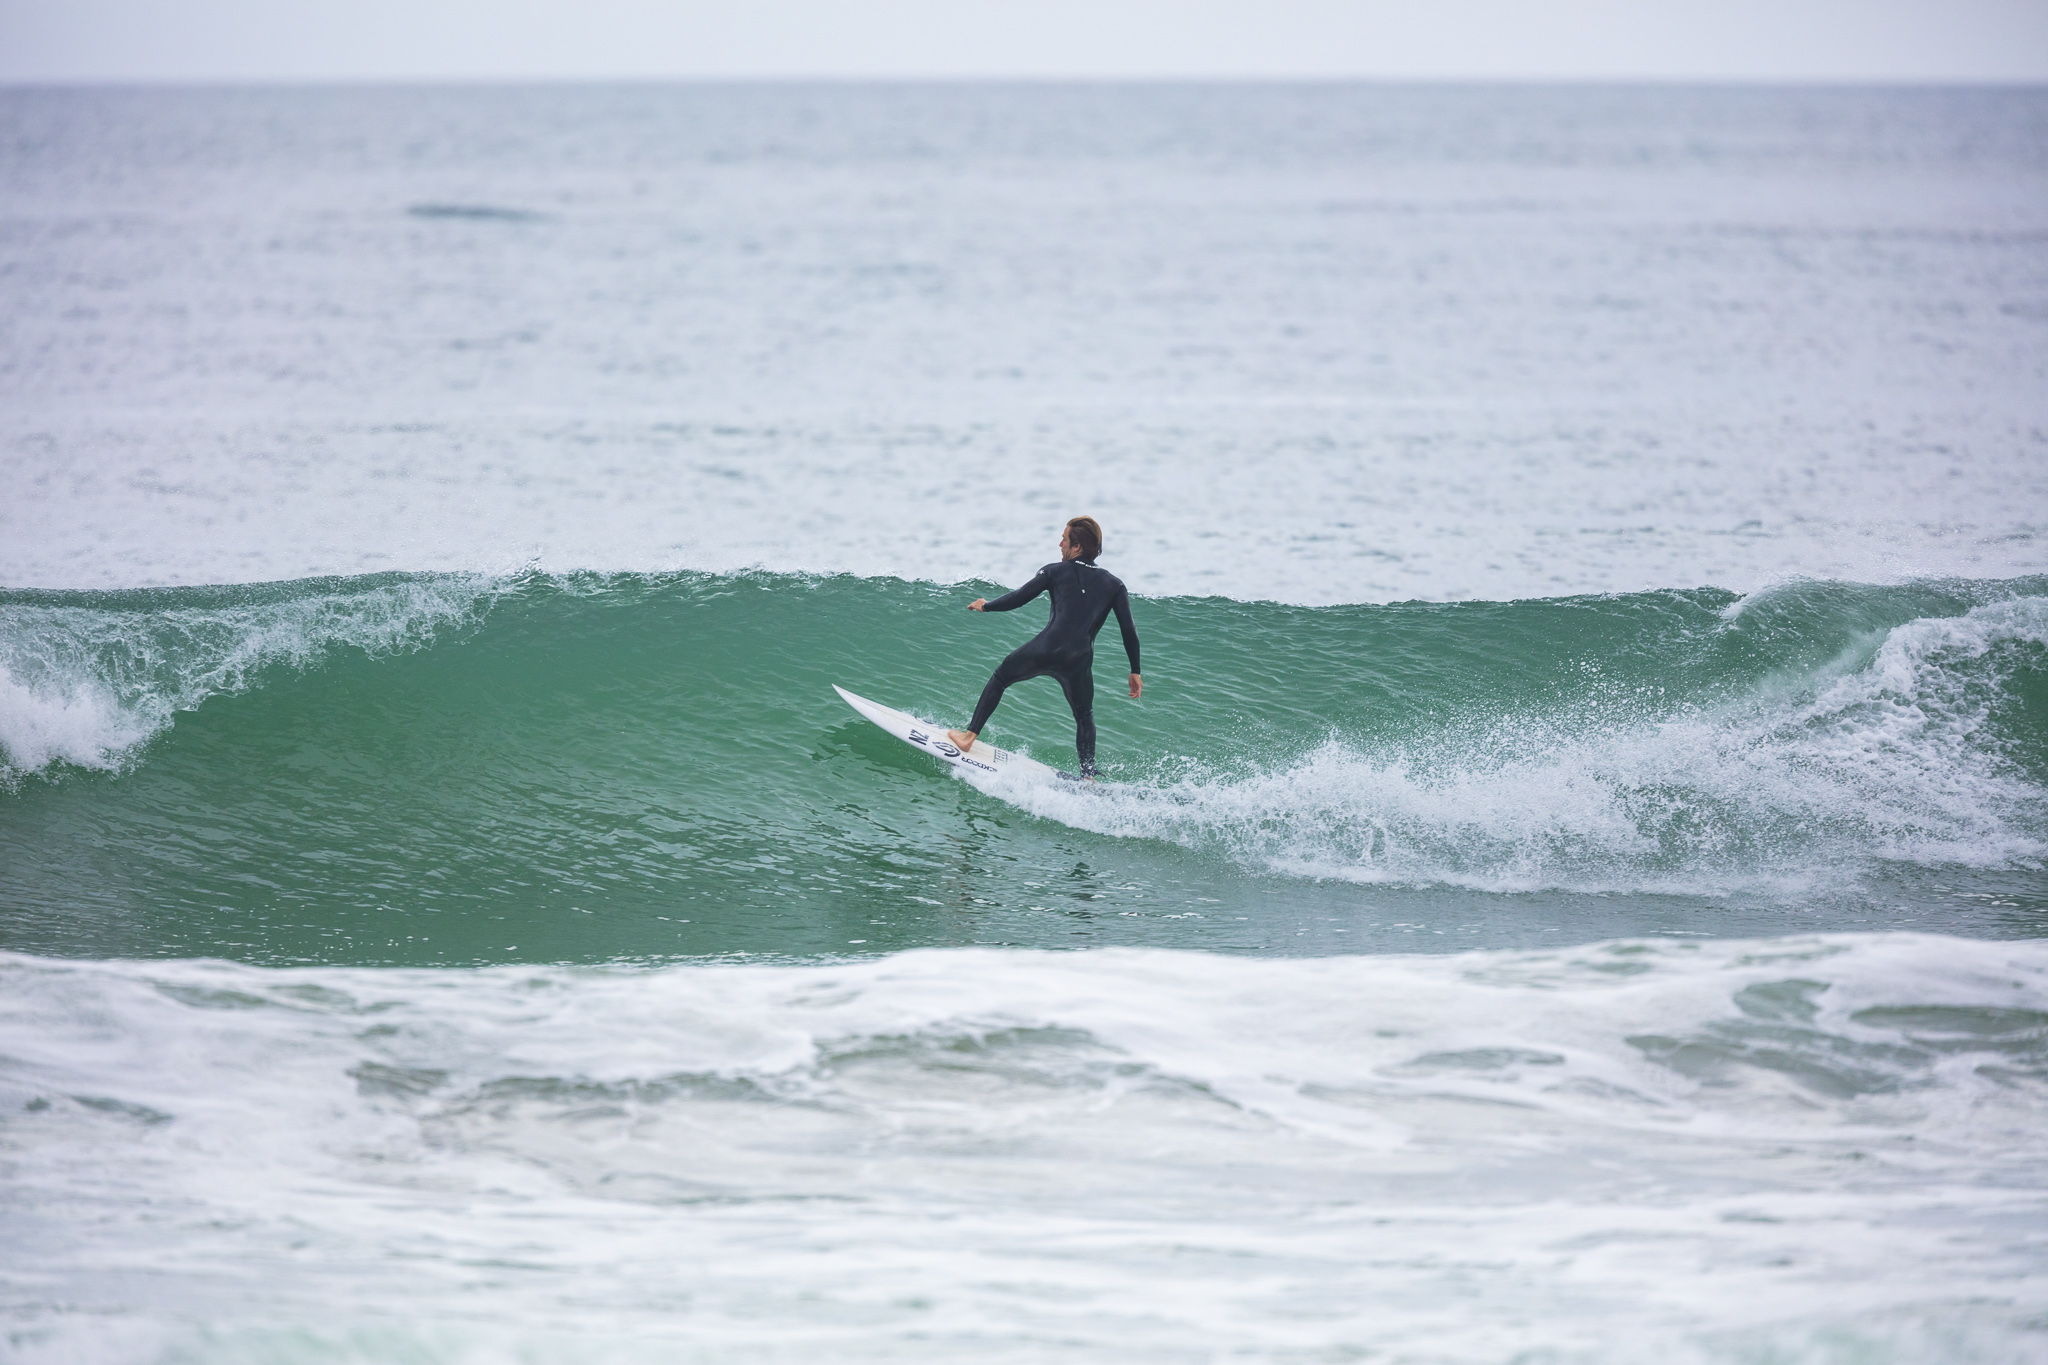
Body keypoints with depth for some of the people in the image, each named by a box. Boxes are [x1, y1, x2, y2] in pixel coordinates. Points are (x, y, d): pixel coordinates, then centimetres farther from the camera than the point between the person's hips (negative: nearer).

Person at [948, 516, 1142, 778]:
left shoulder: (1056, 571, 6)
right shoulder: (1114, 584, 12)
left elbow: (1017, 599, 8)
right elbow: (1129, 631, 7)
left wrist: (985, 606, 26)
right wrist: (1135, 671, 15)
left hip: (1046, 649, -2)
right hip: (1079, 662, 2)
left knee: (1001, 677, 25)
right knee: (1084, 716, 23)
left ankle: (969, 736, 25)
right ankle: (1088, 779, 10)